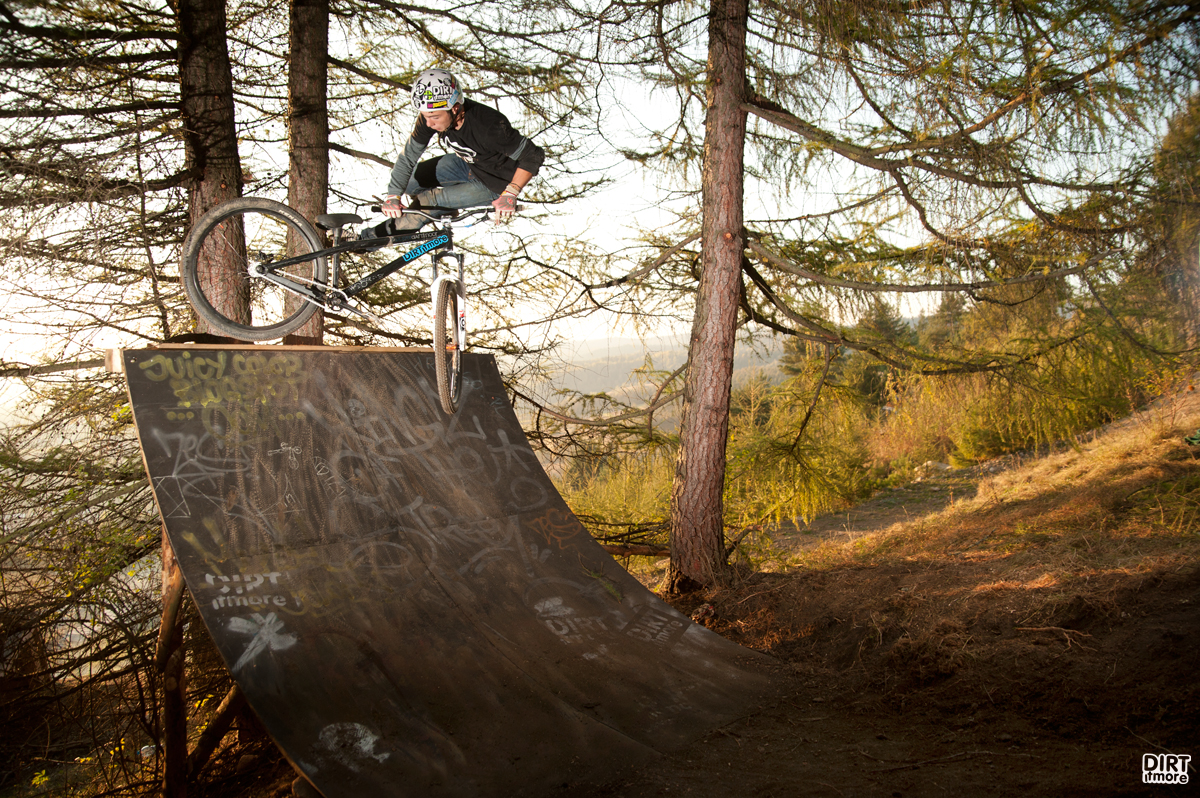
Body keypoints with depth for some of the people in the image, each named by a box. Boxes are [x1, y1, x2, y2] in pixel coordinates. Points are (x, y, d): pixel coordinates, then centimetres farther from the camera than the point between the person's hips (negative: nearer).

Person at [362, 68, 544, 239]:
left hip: (493, 182, -6)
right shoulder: (431, 115, -22)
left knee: (432, 199, -18)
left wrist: (510, 193, -36)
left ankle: (387, 232, 3)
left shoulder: (489, 126, -40)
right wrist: (393, 195, -22)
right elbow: (409, 155, -13)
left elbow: (534, 155, -30)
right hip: (466, 162, 6)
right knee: (408, 181, 1)